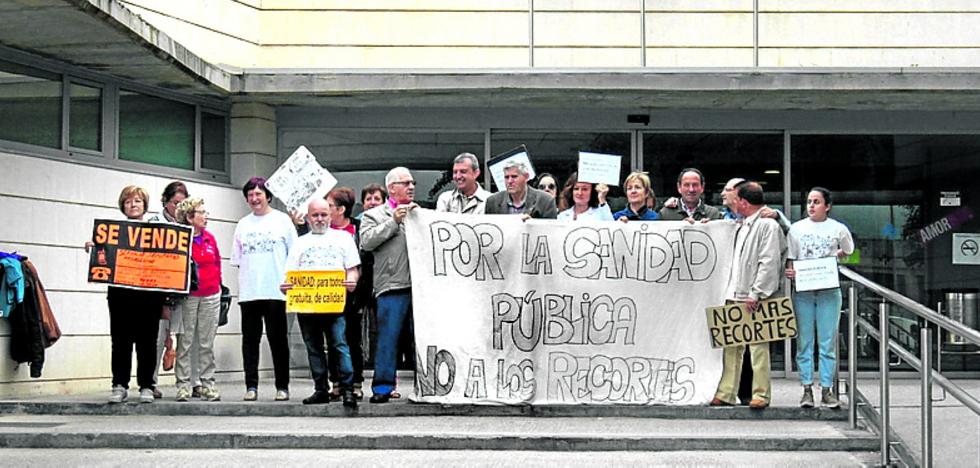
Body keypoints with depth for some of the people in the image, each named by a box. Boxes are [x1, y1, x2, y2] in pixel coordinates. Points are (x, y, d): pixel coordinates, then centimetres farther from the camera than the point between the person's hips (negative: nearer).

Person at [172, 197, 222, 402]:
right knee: (185, 342, 0)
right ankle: (183, 385, 4)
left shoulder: (210, 238, 9)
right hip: (187, 297, -5)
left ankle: (208, 384, 11)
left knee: (207, 343, 7)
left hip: (210, 296, 5)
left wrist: (217, 284, 12)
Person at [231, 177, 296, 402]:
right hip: (248, 292, 3)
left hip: (275, 291, -3)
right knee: (250, 339, 3)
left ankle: (282, 386, 6)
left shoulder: (282, 220, 5)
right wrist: (242, 283, 7)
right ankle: (251, 386, 7)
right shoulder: (243, 225, 15)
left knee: (278, 340, 0)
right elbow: (237, 259, 18)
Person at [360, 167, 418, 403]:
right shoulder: (374, 215, 12)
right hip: (392, 286, -3)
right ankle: (382, 387, -3)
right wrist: (393, 222, -6)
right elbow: (366, 242, -4)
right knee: (388, 336, -7)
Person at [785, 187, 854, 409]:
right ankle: (807, 389, 6)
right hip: (802, 290, 1)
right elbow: (790, 259, 9)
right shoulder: (797, 228, 7)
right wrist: (789, 271, -10)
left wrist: (832, 258, 6)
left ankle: (827, 389, 4)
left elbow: (848, 251, 22)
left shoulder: (838, 229, 5)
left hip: (829, 290, -1)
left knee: (828, 343, -1)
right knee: (804, 342, 2)